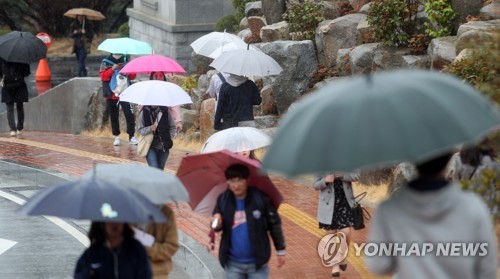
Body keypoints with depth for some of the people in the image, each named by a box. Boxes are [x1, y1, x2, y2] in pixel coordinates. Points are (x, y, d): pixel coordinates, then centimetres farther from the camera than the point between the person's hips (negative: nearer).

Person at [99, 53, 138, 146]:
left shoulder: (126, 60, 11)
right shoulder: (106, 62, 4)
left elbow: (132, 76, 9)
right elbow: (103, 76, -8)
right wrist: (112, 69, -19)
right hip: (111, 94, -1)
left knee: (130, 114, -11)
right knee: (114, 117, 4)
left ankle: (132, 136, -5)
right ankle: (117, 137, 14)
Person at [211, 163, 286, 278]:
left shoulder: (260, 199, -12)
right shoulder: (223, 200, -6)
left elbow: (274, 224, -3)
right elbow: (217, 224, 7)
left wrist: (280, 251, 2)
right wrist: (217, 224, -19)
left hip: (257, 261, -2)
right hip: (233, 263, 2)